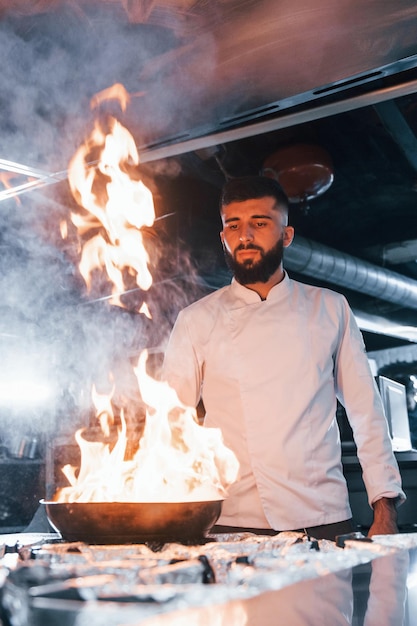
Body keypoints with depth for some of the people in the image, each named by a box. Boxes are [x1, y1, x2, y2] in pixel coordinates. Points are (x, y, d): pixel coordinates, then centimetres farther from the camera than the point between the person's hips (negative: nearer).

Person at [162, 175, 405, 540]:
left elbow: (367, 413, 8)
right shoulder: (197, 321, 4)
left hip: (324, 520, 1)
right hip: (231, 523, -1)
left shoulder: (331, 310, 7)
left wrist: (385, 510, 2)